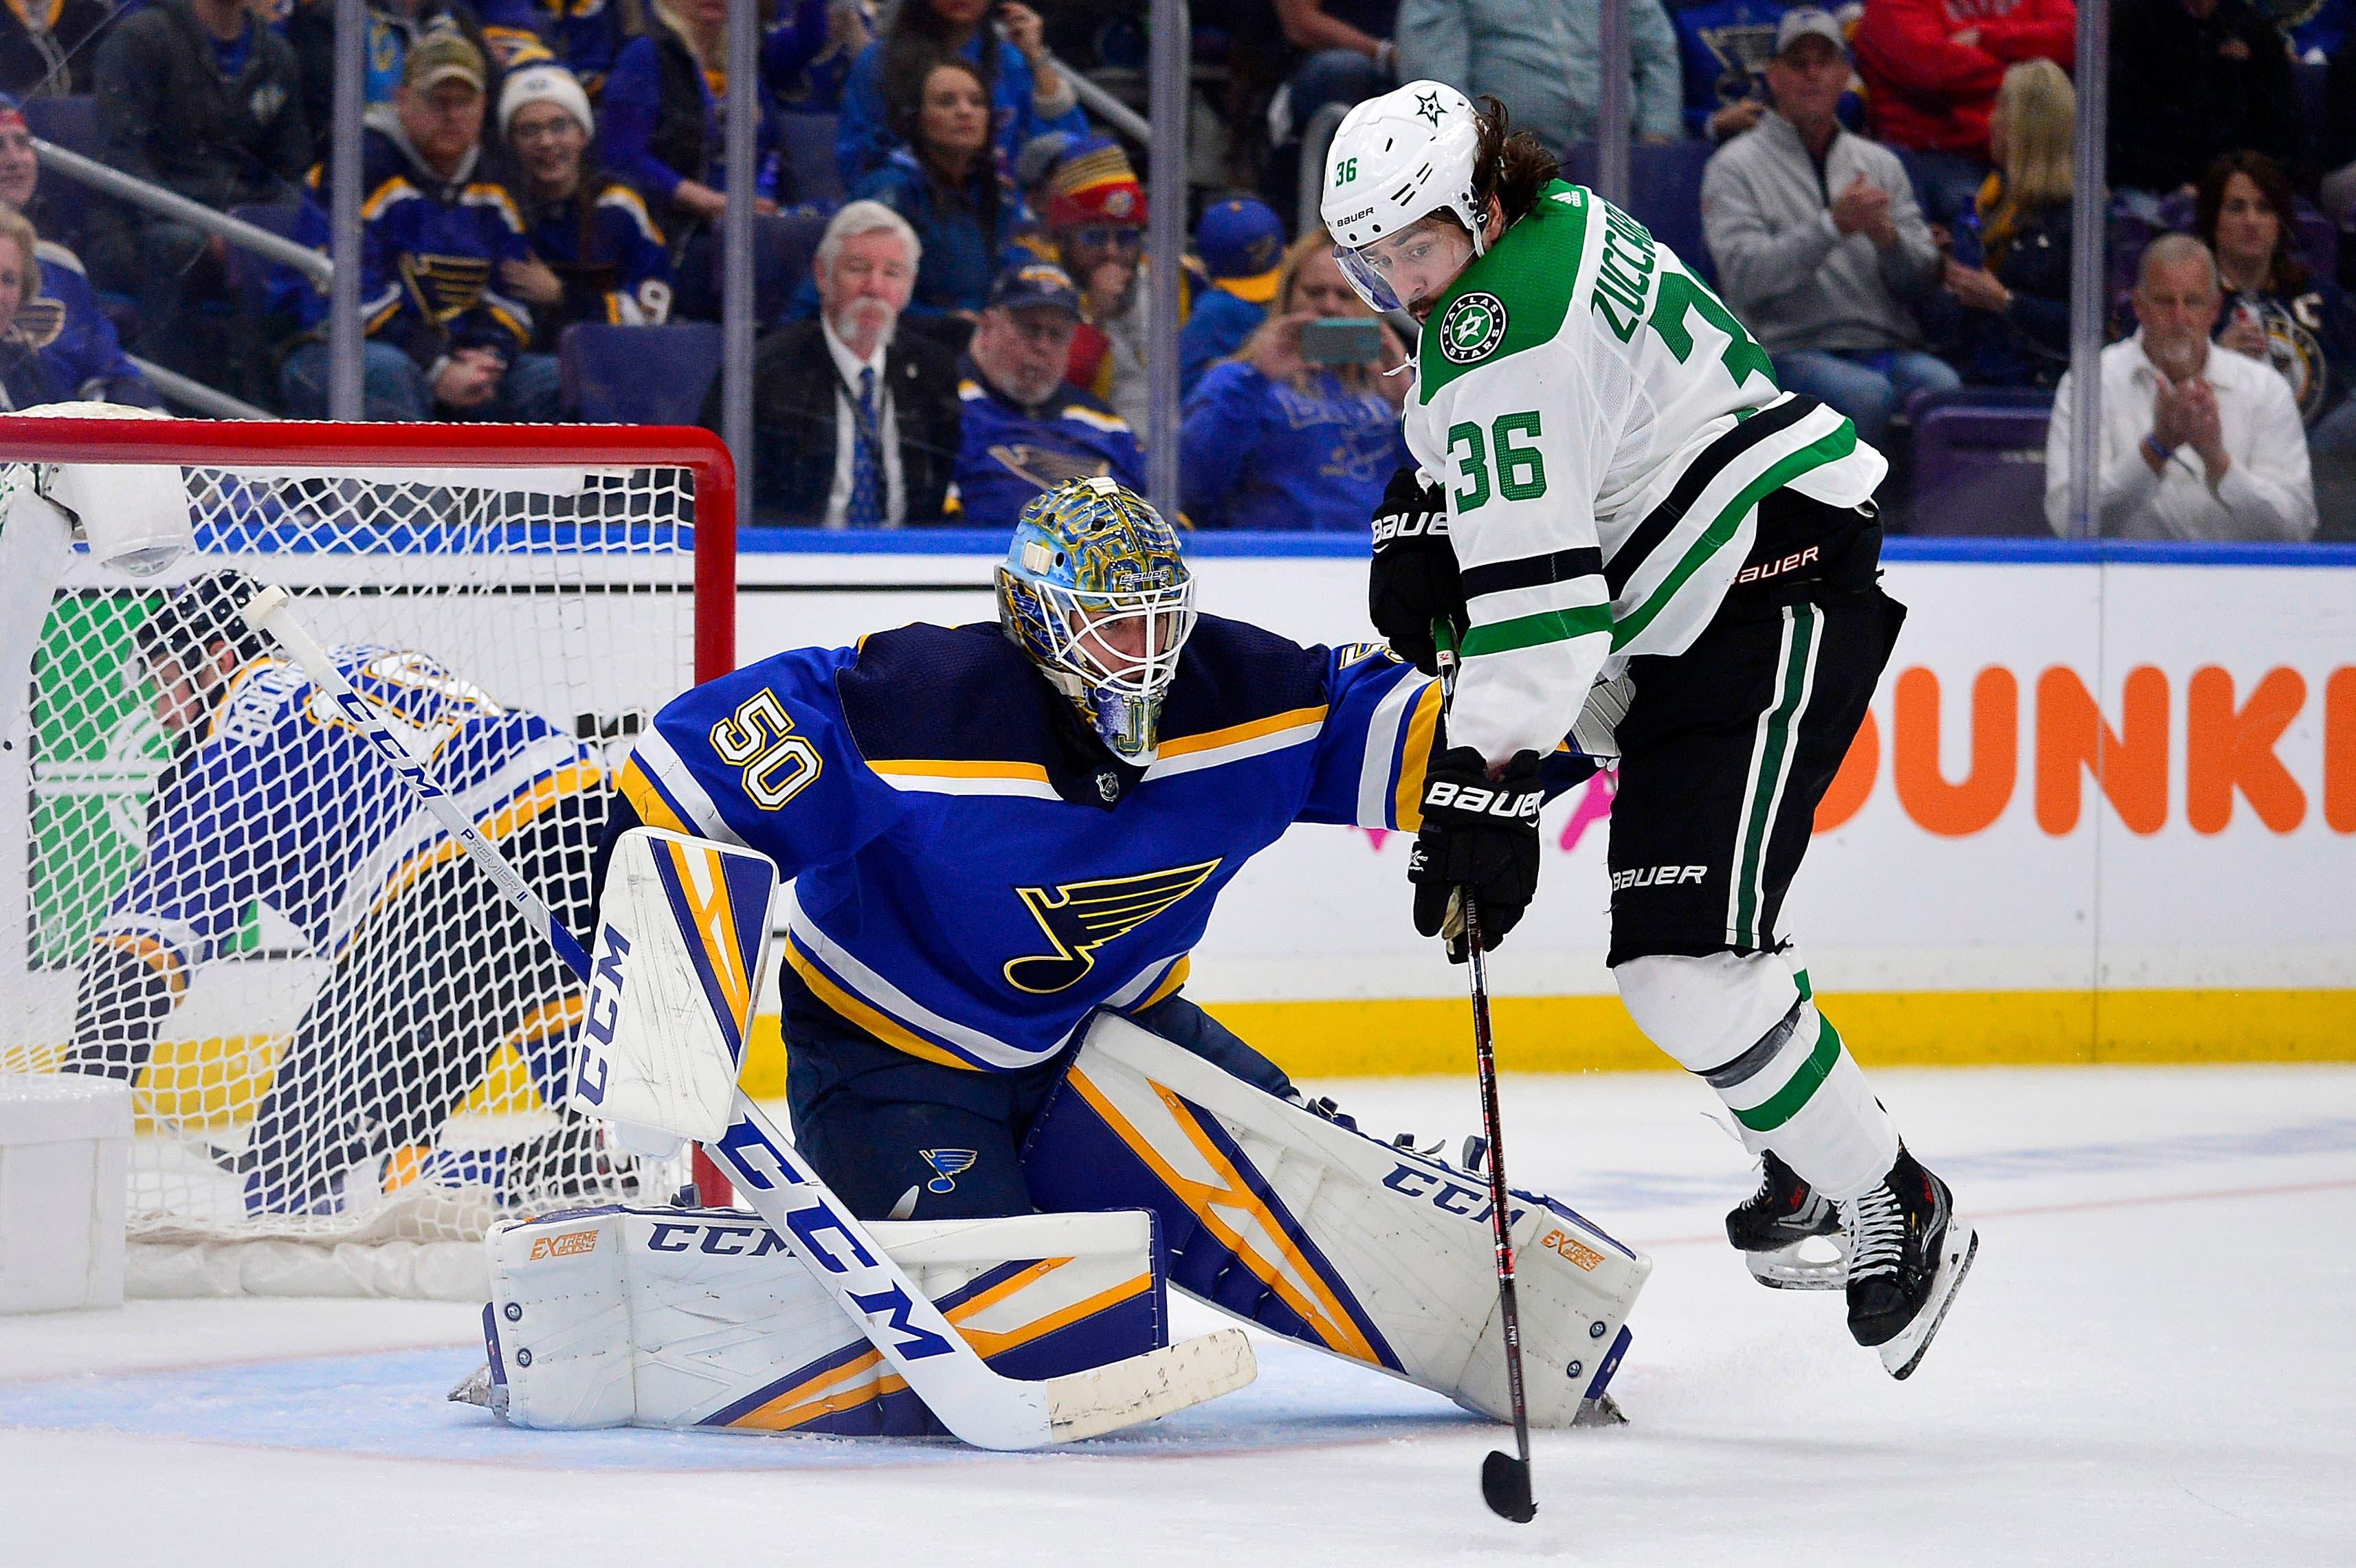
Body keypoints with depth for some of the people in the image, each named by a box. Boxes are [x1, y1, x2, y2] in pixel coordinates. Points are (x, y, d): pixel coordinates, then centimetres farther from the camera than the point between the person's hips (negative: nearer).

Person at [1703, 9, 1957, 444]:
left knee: (1940, 383, -30)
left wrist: (1887, 237, -11)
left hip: (1887, 349, 4)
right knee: (1867, 392, -36)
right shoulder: (1734, 167, 9)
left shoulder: (1880, 163, 22)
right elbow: (1746, 277, -8)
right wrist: (1834, 226, -17)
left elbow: (1921, 278, 12)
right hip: (1789, 351, -4)